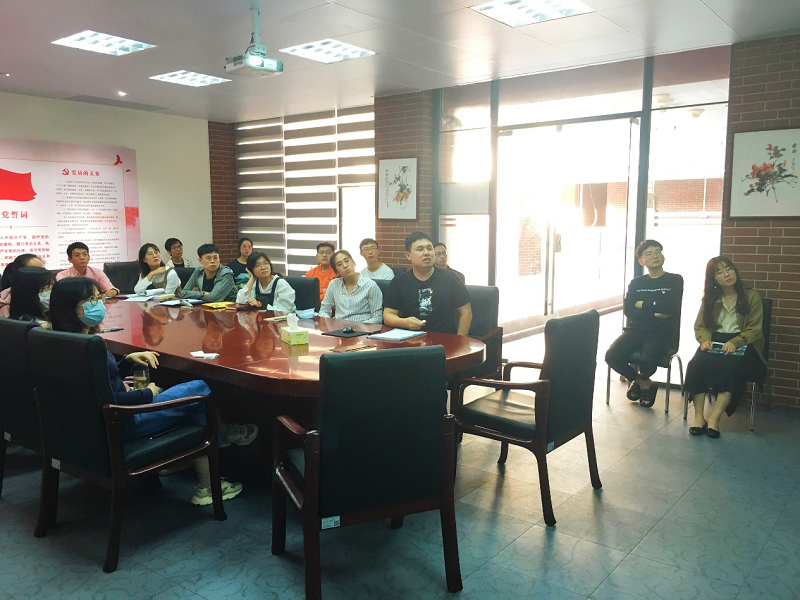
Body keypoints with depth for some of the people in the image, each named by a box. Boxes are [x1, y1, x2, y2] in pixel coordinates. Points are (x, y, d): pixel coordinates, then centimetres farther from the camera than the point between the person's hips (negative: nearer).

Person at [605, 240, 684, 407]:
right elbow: (628, 310, 0)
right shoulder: (635, 283, 15)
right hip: (634, 331, 3)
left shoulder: (675, 280, 8)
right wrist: (654, 312, -11)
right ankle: (645, 384, 3)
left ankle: (640, 380, 7)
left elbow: (671, 307, -10)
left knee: (646, 360, -35)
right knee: (612, 356, -26)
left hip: (660, 334, -3)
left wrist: (643, 303, -1)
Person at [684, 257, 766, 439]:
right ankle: (698, 417, -32)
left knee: (731, 365, -37)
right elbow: (700, 326, 10)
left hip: (742, 344, -2)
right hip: (715, 342, 2)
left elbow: (755, 330, -3)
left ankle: (714, 418, -35)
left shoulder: (751, 296, 6)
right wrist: (705, 339, -15)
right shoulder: (710, 298, 15)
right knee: (698, 362, -32)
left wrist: (735, 342, -22)